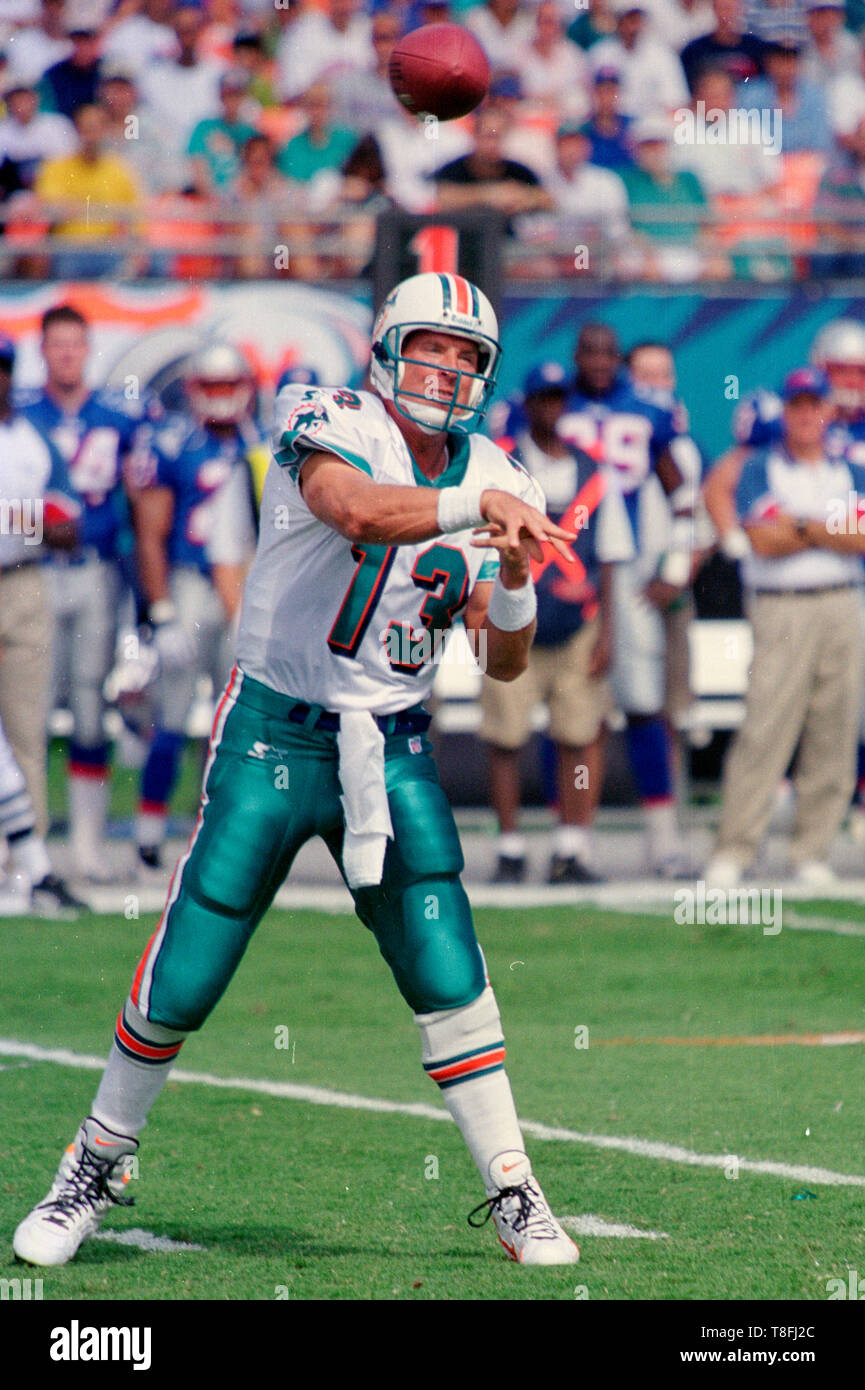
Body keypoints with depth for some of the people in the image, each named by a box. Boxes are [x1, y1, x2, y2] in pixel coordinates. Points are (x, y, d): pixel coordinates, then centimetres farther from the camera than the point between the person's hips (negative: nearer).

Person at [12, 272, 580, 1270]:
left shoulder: (491, 478, 4)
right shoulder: (333, 426, -12)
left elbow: (503, 663, 5)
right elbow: (357, 513, -36)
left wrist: (513, 582, -14)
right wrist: (477, 503, -44)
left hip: (393, 753, 4)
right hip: (273, 738, -4)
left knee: (449, 979, -5)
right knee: (184, 978, -1)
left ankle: (513, 1197, 5)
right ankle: (95, 1168, 19)